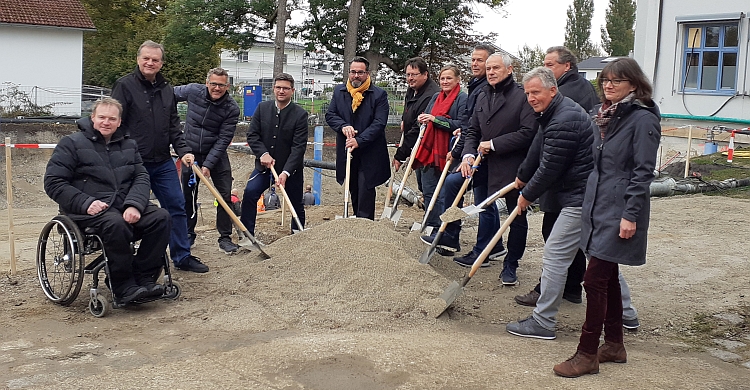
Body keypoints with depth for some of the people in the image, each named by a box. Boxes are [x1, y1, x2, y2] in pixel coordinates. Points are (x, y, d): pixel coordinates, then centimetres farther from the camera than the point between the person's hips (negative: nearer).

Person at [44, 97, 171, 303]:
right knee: (115, 223, -37)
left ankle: (143, 277, -15)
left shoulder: (128, 145, 18)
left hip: (125, 206, 5)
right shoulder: (71, 143, 3)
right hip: (90, 209, -5)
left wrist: (134, 205, -13)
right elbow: (53, 182, -3)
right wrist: (86, 203, -18)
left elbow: (141, 177, 9)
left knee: (161, 217, -20)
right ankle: (124, 287, -25)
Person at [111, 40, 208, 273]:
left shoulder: (166, 90, 12)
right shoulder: (125, 86, -6)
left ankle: (182, 257, 17)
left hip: (163, 162, 6)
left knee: (177, 207, 7)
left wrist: (183, 151, 1)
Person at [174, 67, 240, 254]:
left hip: (217, 155, -2)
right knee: (188, 197, 9)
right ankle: (188, 235, 26)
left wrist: (208, 164, -22)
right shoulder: (193, 91, -11)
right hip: (191, 153, 2)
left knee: (225, 196, -6)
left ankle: (225, 238, 4)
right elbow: (172, 94, 9)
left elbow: (223, 140, -17)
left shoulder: (232, 108, -16)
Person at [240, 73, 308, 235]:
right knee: (249, 193, -17)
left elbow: (299, 147, -16)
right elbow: (252, 135, 1)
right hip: (264, 166, 2)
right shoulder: (262, 108, 0)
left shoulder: (300, 114, -12)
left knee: (296, 205, 9)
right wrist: (263, 153, -16)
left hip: (290, 168, -2)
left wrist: (286, 172, -24)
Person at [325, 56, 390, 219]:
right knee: (353, 191, 15)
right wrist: (343, 126, -13)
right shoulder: (339, 91, 7)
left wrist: (359, 141, -21)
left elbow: (379, 123, -13)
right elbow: (329, 115, 7)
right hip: (346, 151, 5)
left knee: (365, 190, -6)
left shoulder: (379, 95, -7)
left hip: (369, 153, -4)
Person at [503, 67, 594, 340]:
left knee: (554, 255, -7)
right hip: (591, 195, 12)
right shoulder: (553, 114, 14)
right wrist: (522, 177, 39)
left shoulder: (563, 122, -22)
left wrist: (528, 195, -4)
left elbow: (549, 169, -20)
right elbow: (538, 149, 28)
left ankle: (543, 322, -1)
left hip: (580, 199, -12)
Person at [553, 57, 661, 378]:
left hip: (620, 211, -9)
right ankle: (614, 345, 27)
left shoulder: (643, 119, -13)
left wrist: (631, 215, -20)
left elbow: (643, 172, -16)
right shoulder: (605, 115, 13)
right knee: (608, 278, 15)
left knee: (595, 280, -7)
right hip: (598, 205, 9)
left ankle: (587, 354, 3)